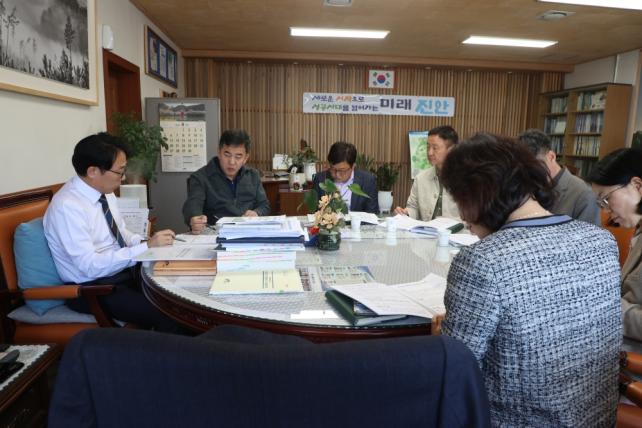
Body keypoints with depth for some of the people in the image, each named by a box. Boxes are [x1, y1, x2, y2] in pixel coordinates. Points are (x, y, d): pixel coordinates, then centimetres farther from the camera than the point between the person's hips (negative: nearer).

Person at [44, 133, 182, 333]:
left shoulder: (104, 191, 2)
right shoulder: (67, 206, -22)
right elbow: (90, 266, -26)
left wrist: (146, 242, -7)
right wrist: (146, 247, -26)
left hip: (123, 271, 8)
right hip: (93, 288, -8)